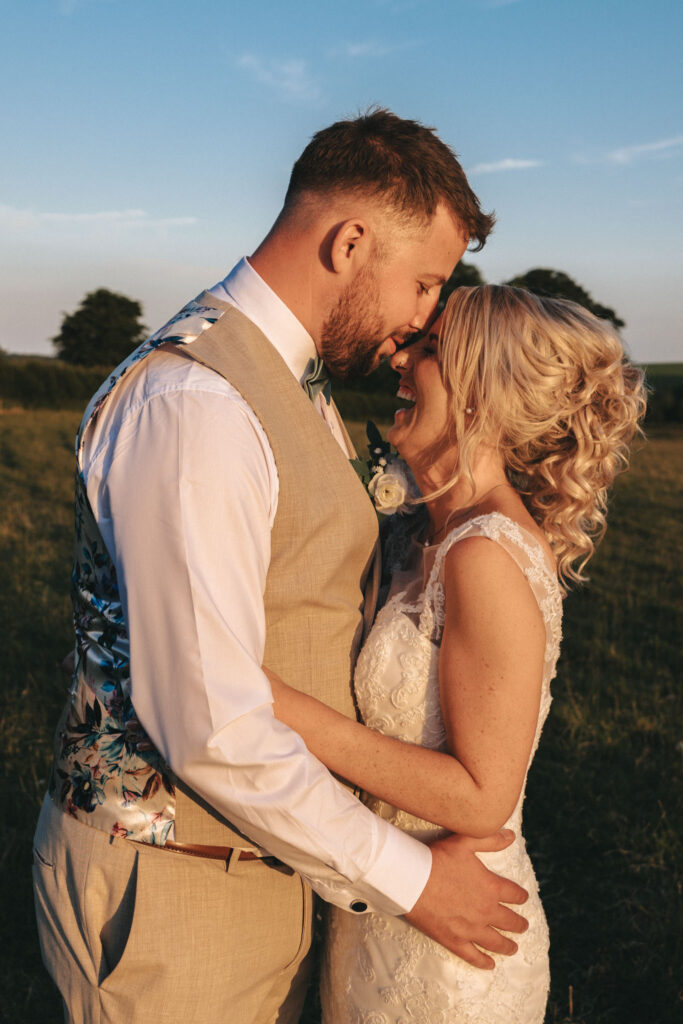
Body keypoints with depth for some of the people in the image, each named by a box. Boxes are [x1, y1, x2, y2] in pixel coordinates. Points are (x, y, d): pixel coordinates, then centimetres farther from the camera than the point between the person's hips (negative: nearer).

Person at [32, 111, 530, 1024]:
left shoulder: (299, 388, 8)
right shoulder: (191, 405, -26)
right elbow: (209, 727, -29)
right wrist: (406, 878, -19)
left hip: (264, 857, 9)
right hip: (168, 885, -9)